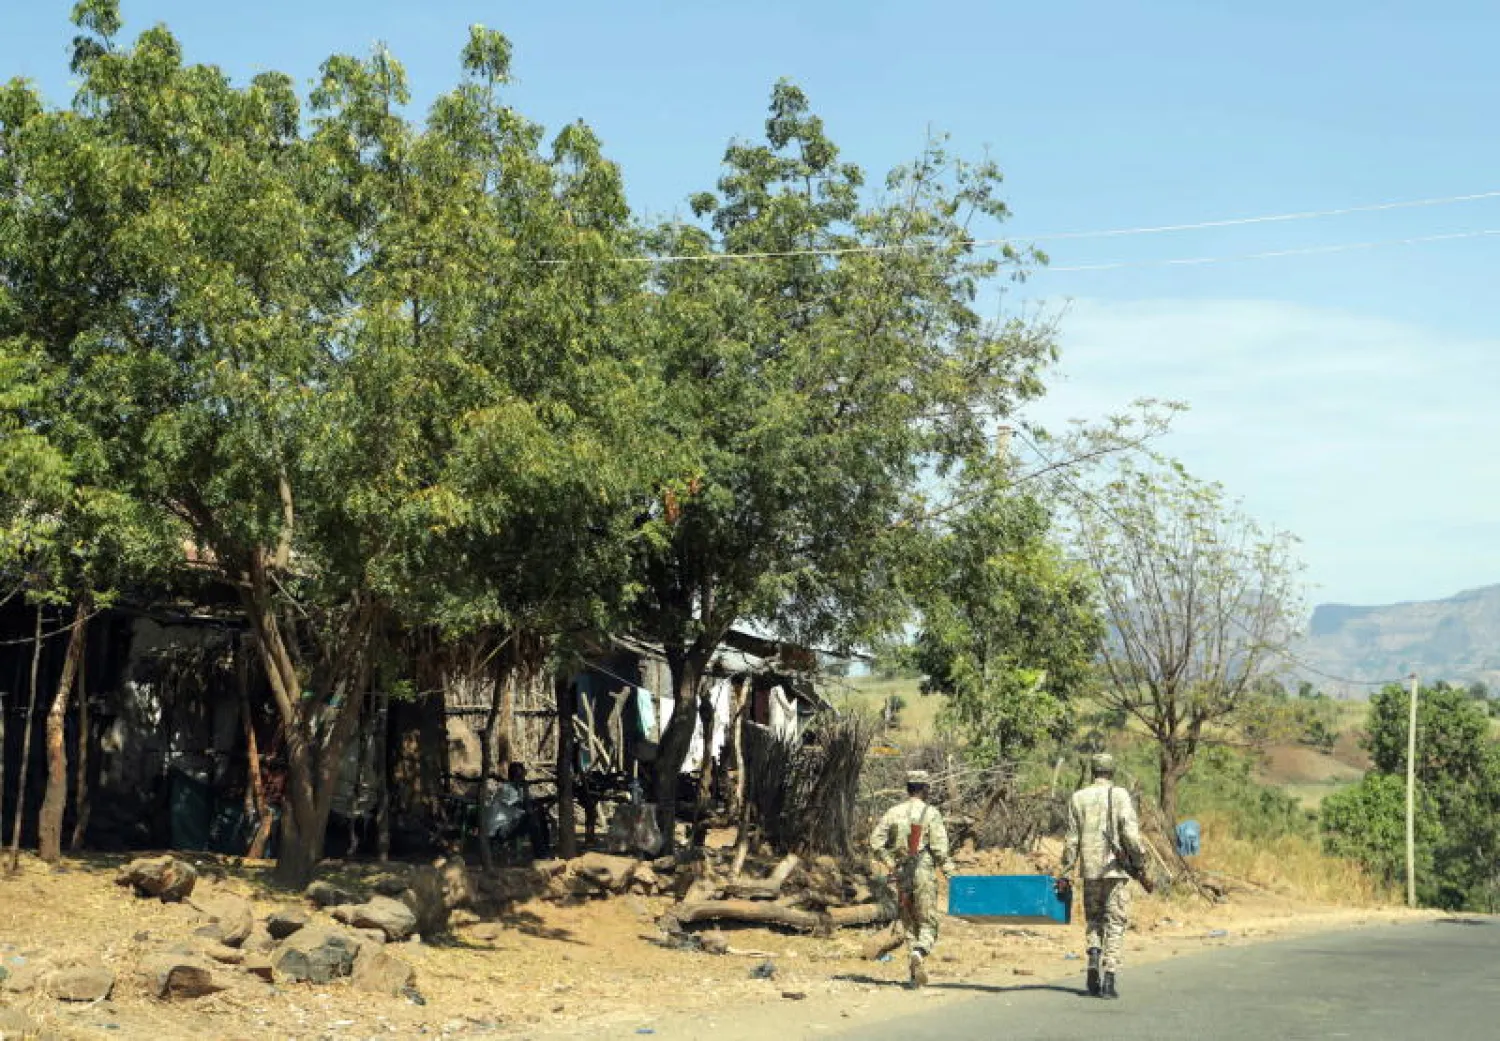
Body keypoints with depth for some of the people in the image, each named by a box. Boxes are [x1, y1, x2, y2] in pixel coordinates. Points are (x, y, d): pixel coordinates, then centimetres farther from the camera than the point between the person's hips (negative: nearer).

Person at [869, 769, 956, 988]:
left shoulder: (893, 813, 5)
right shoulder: (931, 813, -6)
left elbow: (875, 843, 3)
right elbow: (939, 848, -13)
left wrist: (889, 863, 15)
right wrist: (950, 872, -4)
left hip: (902, 874, 4)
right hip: (924, 873, -4)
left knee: (909, 924, 14)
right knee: (928, 923, 2)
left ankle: (917, 974, 13)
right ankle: (918, 953, -27)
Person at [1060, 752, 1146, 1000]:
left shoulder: (1078, 798, 5)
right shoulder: (1120, 795, -3)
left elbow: (1072, 840, 5)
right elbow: (1130, 832, -12)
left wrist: (1065, 873, 9)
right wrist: (1140, 856, 0)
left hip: (1090, 870, 3)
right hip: (1115, 869, -2)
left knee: (1094, 921, 17)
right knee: (1115, 924, 3)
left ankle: (1094, 960, -5)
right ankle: (1108, 979, -3)